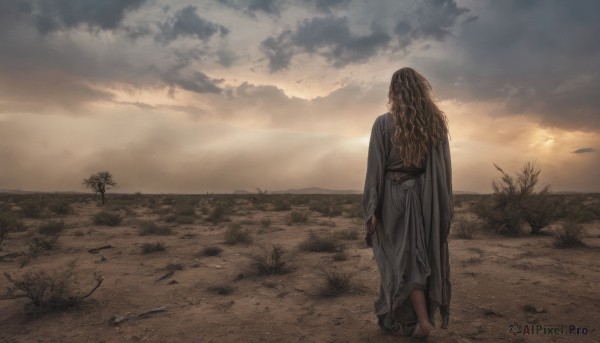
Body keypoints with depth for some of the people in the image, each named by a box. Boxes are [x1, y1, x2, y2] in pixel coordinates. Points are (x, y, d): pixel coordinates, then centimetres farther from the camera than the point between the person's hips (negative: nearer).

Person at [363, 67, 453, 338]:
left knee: (403, 258, 8)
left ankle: (422, 320, 7)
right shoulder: (437, 122, 1)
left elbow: (375, 168, -11)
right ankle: (423, 315, 31)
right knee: (424, 256, 16)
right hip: (427, 199, 4)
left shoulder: (384, 123, -10)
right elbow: (444, 166, 3)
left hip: (395, 198, -4)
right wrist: (446, 203, 10)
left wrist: (372, 208, -7)